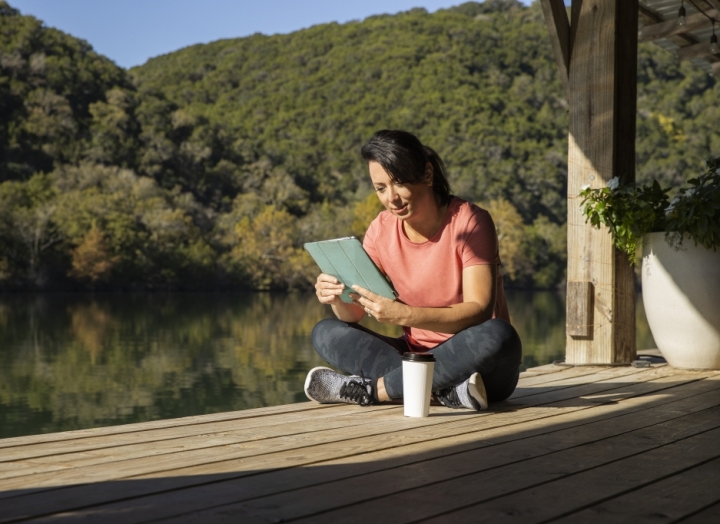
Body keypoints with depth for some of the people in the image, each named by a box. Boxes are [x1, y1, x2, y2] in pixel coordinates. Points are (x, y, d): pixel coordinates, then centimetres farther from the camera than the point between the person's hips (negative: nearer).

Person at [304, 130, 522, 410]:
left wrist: (404, 314, -35)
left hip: (473, 360, -4)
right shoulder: (381, 230, 0)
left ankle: (371, 388, -24)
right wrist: (337, 298, -26)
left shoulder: (469, 222, -13)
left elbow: (479, 311, -22)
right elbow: (355, 313, -3)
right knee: (325, 333, -11)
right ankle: (446, 389, -27)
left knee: (499, 335, -36)